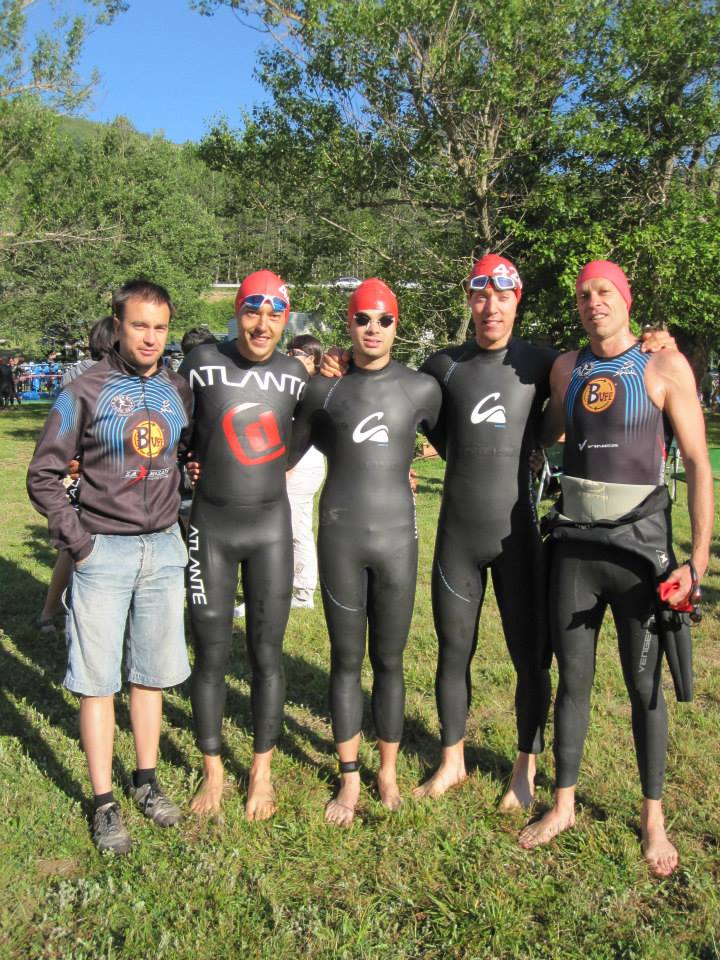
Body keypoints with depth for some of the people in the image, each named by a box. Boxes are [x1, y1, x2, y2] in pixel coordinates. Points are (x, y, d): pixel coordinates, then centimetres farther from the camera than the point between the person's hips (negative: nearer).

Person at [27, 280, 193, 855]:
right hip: (104, 552, -3)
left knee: (151, 674, 13)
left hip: (164, 549, 4)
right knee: (98, 680, 3)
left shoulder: (179, 391, 5)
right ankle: (105, 804, 16)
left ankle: (147, 781, 29)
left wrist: (186, 515, 6)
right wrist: (76, 539, -9)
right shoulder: (86, 392, -6)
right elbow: (43, 476, -2)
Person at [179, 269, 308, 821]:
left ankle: (262, 772, 27)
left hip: (270, 526, 2)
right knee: (212, 655, 8)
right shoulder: (203, 362, -6)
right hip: (211, 527, -1)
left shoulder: (296, 375, 1)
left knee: (267, 654, 8)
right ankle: (213, 771, 29)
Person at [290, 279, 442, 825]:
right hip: (340, 535, 0)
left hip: (397, 535, 0)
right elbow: (290, 450, 15)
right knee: (346, 661, 8)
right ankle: (350, 779, 23)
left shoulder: (422, 388, 3)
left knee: (389, 661, 10)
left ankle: (388, 771, 28)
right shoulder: (325, 388, 4)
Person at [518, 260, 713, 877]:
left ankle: (653, 817, 26)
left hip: (640, 546, -3)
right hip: (575, 543, 3)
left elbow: (698, 462, -5)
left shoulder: (665, 367, -4)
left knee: (645, 686, 8)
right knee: (573, 679, 11)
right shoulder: (566, 368, 8)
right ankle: (563, 804, 27)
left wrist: (700, 556, -12)